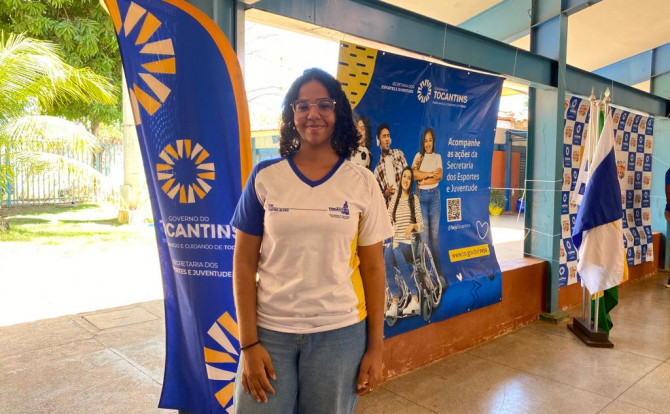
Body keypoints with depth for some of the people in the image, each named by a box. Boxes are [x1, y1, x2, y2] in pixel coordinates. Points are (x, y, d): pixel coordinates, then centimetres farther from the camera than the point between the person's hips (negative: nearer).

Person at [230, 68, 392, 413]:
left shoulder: (362, 183, -1)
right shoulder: (265, 177, -2)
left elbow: (373, 267, 2)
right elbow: (244, 263, -1)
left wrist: (375, 346, 1)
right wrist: (248, 343, -5)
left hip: (339, 333, 1)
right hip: (269, 331, 0)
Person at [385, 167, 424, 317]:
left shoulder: (414, 199, 9)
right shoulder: (394, 198, 16)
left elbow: (421, 224, 6)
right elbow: (387, 221, 6)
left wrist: (413, 225, -16)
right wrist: (393, 239, -11)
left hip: (410, 243, -2)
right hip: (396, 242, 2)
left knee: (395, 252, -35)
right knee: (386, 254, -32)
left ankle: (415, 300, -34)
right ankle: (394, 302, -31)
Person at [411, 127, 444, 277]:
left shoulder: (437, 157, 9)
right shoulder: (418, 156, 6)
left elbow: (439, 176, -6)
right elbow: (414, 174, -11)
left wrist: (424, 180, -11)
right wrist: (431, 174, -10)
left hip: (434, 196, 1)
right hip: (421, 196, -1)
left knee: (434, 235, 5)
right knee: (423, 234, -1)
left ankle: (438, 269, 12)